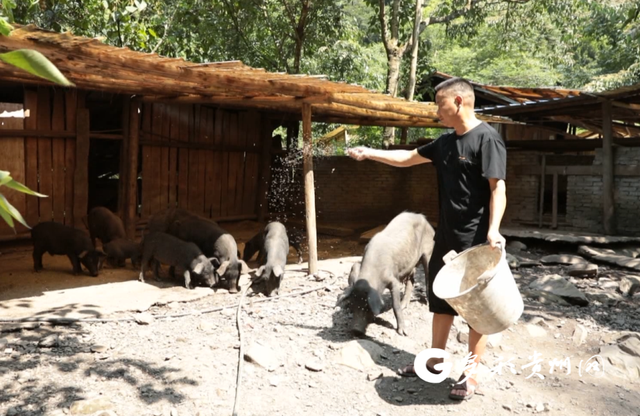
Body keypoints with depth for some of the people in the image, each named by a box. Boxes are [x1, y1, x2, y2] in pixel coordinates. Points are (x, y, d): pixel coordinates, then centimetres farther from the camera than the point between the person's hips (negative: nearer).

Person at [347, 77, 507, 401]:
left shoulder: (486, 138, -13)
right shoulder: (445, 142, 12)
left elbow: (498, 188, -19)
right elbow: (407, 158, 23)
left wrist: (493, 229, -30)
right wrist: (370, 153, 23)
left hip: (475, 241, -9)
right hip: (446, 236, 9)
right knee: (440, 300, 16)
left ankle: (470, 376, 14)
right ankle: (434, 362, 30)